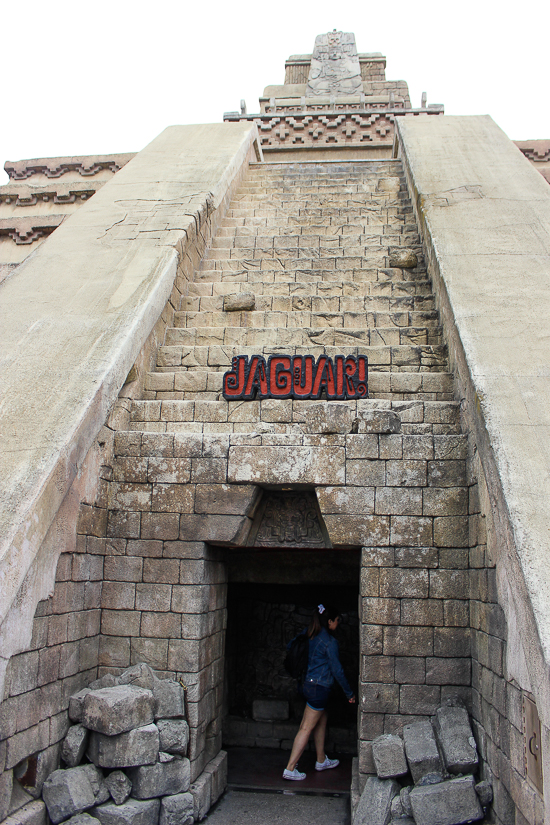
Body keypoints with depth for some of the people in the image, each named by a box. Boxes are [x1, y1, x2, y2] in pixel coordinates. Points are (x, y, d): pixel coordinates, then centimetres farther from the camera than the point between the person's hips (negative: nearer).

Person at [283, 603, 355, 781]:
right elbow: (337, 670, -14)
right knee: (307, 728, -2)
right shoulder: (329, 641, -17)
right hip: (319, 687, -8)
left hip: (308, 684, 8)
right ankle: (290, 769, 0)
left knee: (321, 722, 22)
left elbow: (290, 646, 16)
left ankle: (321, 761, 35)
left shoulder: (310, 636, 5)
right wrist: (349, 693, -3)